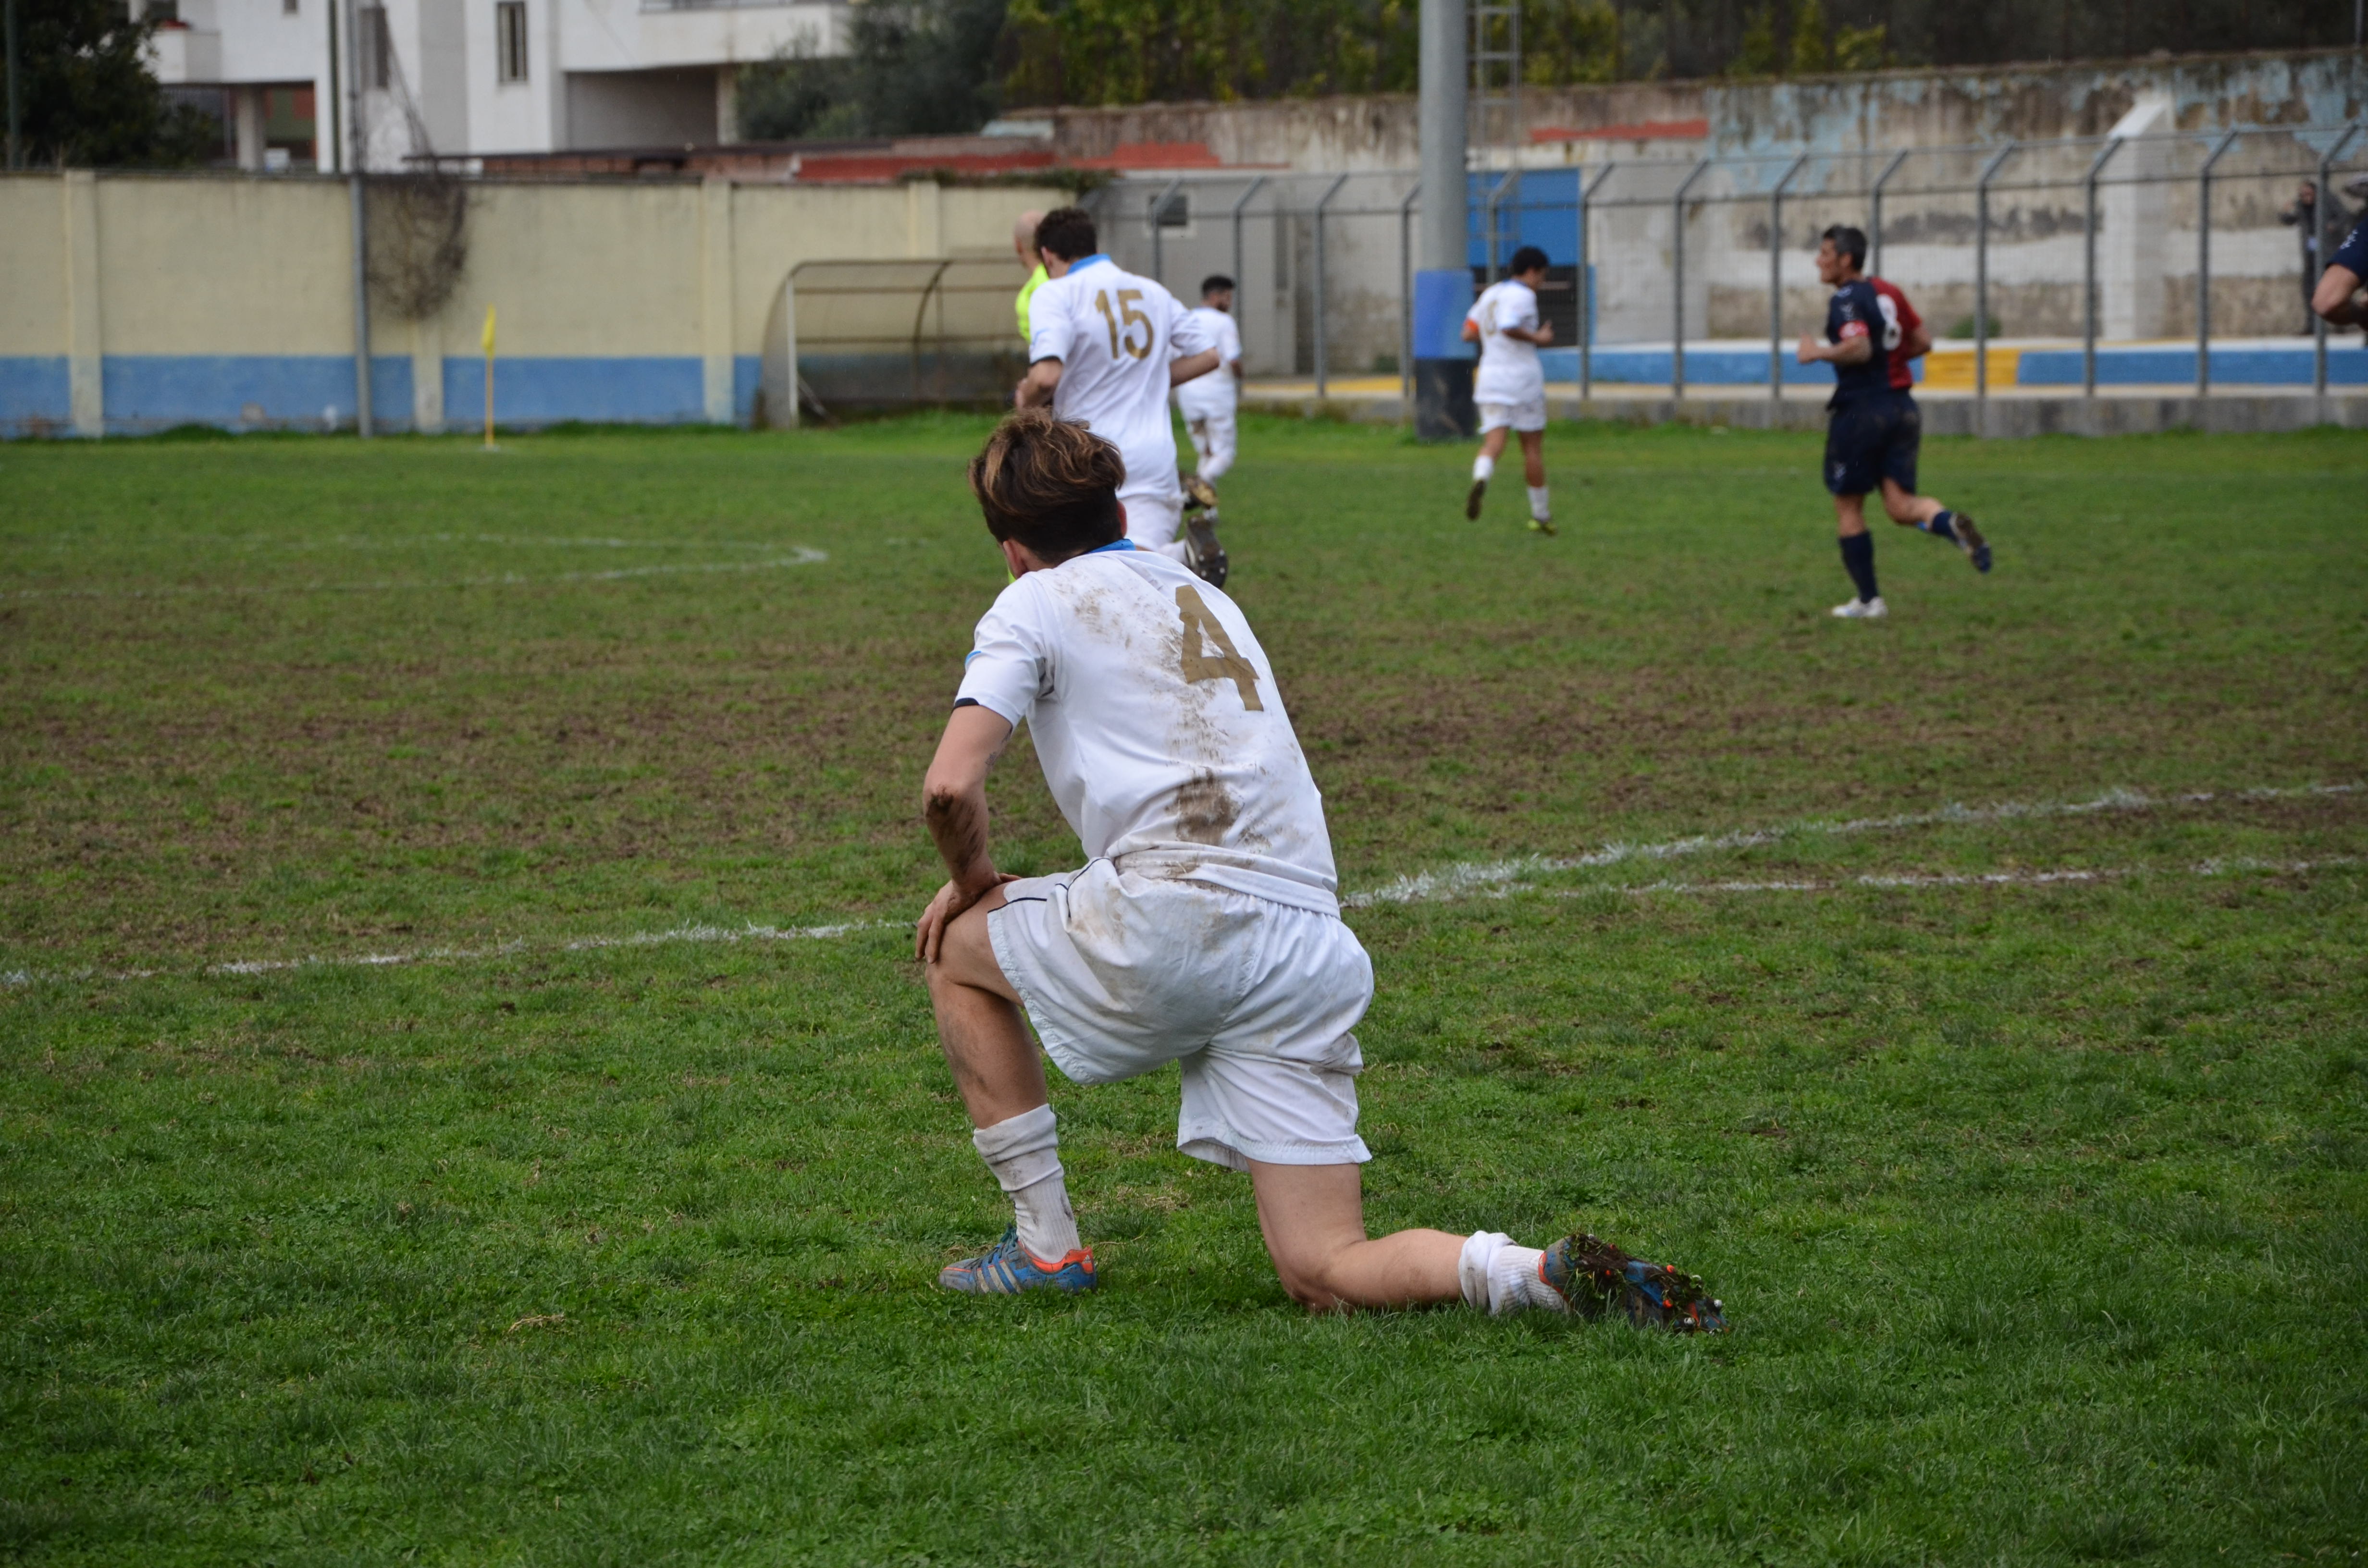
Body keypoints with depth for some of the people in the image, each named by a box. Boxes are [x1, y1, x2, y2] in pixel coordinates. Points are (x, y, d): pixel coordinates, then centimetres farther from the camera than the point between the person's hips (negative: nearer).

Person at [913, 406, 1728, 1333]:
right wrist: (1003, 883, 38)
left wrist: (975, 879, 17)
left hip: (1178, 922, -6)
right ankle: (1546, 1273, -22)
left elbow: (951, 786, -4)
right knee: (1325, 1274, 4)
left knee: (958, 950, 25)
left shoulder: (1037, 603, 9)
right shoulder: (1205, 599, 30)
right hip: (1310, 948, 6)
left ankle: (1045, 1246, 18)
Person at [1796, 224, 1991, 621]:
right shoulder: (1888, 293, 12)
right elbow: (1923, 341, 18)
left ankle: (1869, 600, 10)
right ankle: (1951, 524, -29)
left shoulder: (1847, 300, -13)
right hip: (1901, 407, 7)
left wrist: (1818, 352, -15)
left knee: (1848, 507, 8)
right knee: (1901, 506, 2)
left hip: (1861, 408, -7)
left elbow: (1859, 347, -28)